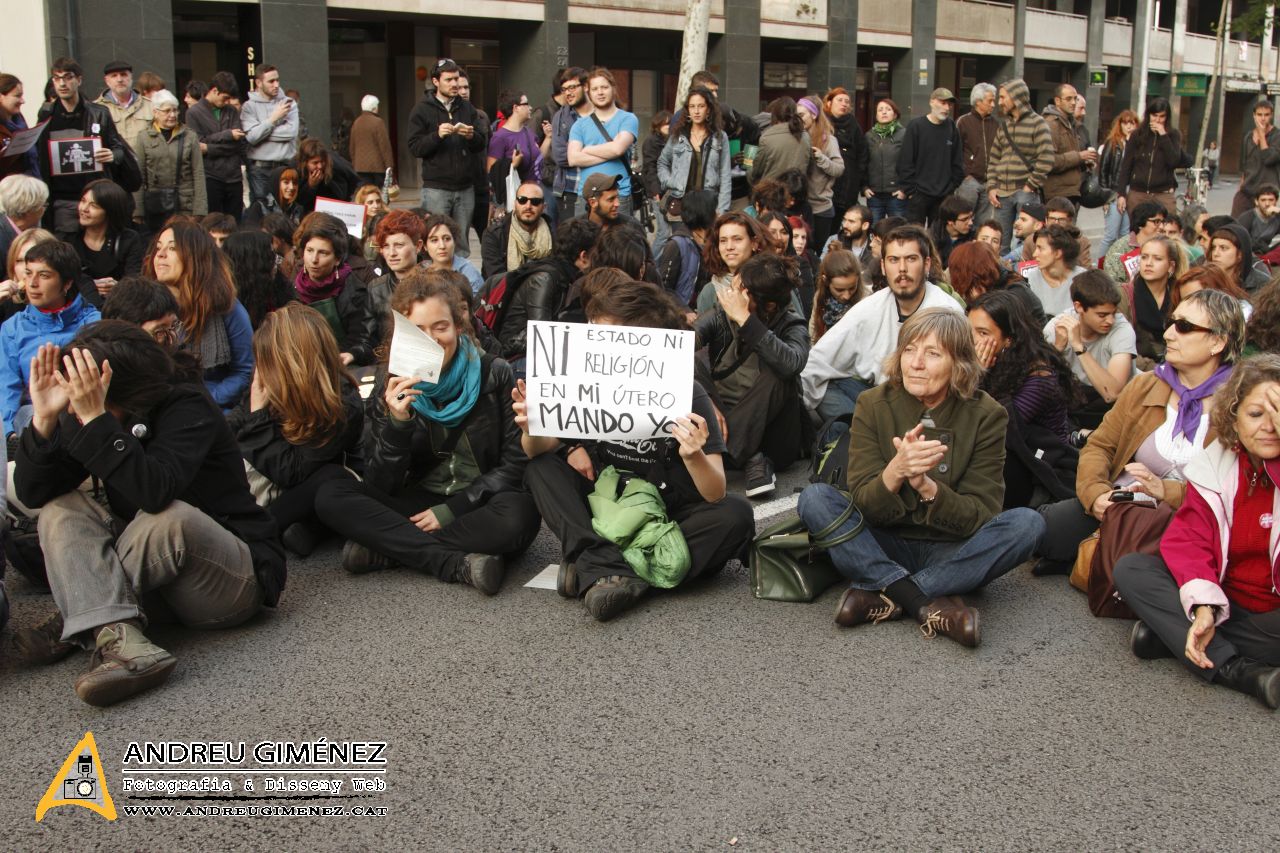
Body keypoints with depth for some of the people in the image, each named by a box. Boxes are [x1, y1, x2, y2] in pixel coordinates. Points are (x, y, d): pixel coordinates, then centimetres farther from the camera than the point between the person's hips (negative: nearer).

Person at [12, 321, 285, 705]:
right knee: (60, 507, -11)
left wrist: (96, 419, -40)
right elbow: (33, 493, -8)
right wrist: (44, 418, -22)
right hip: (161, 576, 7)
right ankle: (119, 639, -33)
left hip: (238, 578, -6)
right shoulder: (81, 415, 0)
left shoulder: (187, 409, -18)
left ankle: (85, 623, -12)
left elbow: (155, 493, -36)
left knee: (171, 517, -36)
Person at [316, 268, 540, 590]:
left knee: (520, 515, -35)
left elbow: (515, 464, -6)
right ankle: (458, 565, -29)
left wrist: (452, 509, -14)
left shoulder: (494, 374, -5)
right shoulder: (392, 388, -1)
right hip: (419, 505, 2)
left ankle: (387, 550, -24)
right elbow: (381, 486, -8)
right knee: (330, 497, -20)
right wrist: (398, 422, -24)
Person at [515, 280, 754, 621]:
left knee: (736, 514, -29)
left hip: (671, 519, -3)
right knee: (542, 468, -14)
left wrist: (694, 457, -45)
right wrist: (531, 429, -29)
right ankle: (603, 565, -35)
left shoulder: (686, 395, -19)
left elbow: (716, 495, -23)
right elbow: (540, 450, -6)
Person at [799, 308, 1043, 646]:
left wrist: (925, 485, -31)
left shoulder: (985, 415, -8)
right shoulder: (873, 406, -6)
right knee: (814, 498, -22)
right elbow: (864, 505, -13)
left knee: (1028, 522, -26)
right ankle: (930, 603, -32)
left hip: (953, 552, 0)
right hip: (886, 548, 1)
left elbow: (977, 516, -12)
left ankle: (882, 595, -28)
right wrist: (895, 471, -34)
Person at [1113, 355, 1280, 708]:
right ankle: (1237, 671, -27)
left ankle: (1169, 634, -21)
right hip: (1225, 603, 4)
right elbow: (1188, 540, -8)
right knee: (1130, 568, -14)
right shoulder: (1214, 467, 0)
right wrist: (1204, 606, -24)